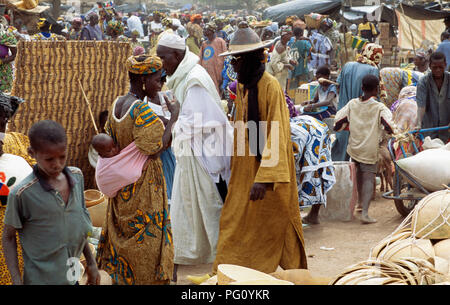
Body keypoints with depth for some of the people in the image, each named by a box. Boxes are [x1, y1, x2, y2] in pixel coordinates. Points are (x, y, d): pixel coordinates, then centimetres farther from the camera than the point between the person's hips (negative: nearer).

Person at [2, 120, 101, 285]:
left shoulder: (76, 176, -2)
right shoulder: (22, 194, -18)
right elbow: (8, 237, -7)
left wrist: (91, 263, 15)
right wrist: (16, 281, -11)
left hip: (71, 277, 5)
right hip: (42, 279, -5)